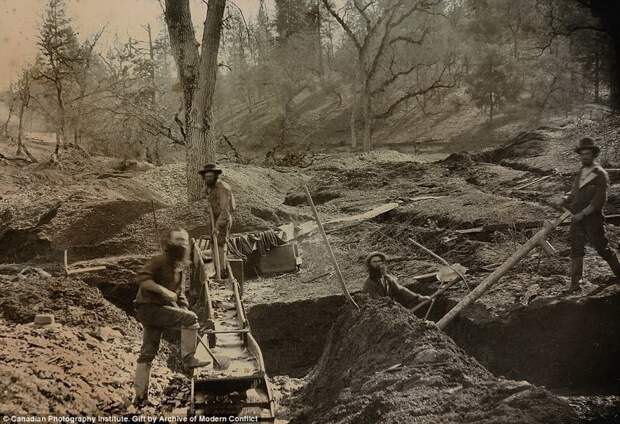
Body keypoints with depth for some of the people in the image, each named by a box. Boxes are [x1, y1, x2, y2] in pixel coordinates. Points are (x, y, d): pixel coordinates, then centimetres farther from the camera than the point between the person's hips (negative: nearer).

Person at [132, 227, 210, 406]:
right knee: (190, 318, -20)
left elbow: (180, 294, 23)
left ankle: (140, 394, 15)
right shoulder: (160, 261, -12)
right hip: (149, 308, -9)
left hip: (159, 309, 9)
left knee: (148, 352, 10)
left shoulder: (182, 266, 16)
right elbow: (141, 278, -24)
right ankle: (188, 358, -16)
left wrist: (185, 310, 10)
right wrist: (163, 290, -32)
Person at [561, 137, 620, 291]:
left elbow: (600, 199, -14)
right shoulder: (579, 173, 14)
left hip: (593, 218, -6)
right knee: (576, 249, 3)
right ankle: (575, 282, 5)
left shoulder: (600, 174, -7)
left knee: (602, 248, 2)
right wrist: (567, 199, -5)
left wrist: (583, 213, -18)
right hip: (577, 219, 6)